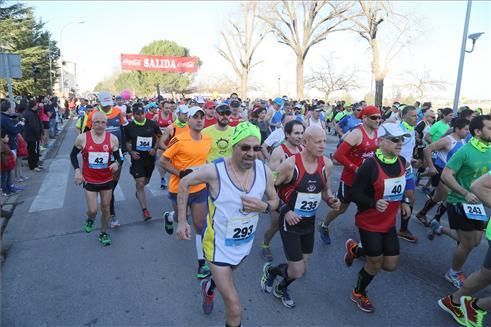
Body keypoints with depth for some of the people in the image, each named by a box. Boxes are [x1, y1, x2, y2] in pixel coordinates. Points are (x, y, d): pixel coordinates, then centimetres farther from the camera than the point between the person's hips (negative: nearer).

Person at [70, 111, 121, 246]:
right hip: (89, 181, -1)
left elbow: (118, 157, -1)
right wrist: (77, 170, -9)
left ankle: (103, 233, 32)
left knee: (106, 209, 11)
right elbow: (73, 155, 5)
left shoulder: (113, 139, -9)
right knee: (93, 210, -2)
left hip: (107, 180, 1)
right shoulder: (82, 138, -10)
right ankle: (89, 219, 35)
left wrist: (116, 164, -24)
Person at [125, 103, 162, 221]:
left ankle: (138, 193, 55)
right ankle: (145, 210, -7)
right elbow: (127, 142, 7)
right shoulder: (129, 127, -5)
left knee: (146, 181, 21)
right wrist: (131, 152, -11)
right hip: (137, 158, -2)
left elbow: (159, 137, 6)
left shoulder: (152, 124, -5)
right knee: (140, 184, -10)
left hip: (150, 158, 2)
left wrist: (155, 148, -9)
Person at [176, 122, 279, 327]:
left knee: (225, 277, 35)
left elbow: (274, 200, 0)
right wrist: (181, 221, -10)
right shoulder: (214, 171, -27)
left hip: (245, 244, 5)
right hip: (219, 246, -5)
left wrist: (263, 207, -23)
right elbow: (185, 183, -10)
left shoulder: (264, 171, -15)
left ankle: (209, 287, 69)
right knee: (235, 309, -3)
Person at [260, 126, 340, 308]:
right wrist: (285, 211, -20)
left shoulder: (326, 164, -6)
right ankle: (270, 270, 32)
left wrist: (331, 201, -9)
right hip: (290, 223, -6)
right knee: (297, 272, -2)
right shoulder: (290, 164, -22)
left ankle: (281, 289, 49)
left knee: (301, 268, 19)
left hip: (310, 223, 6)